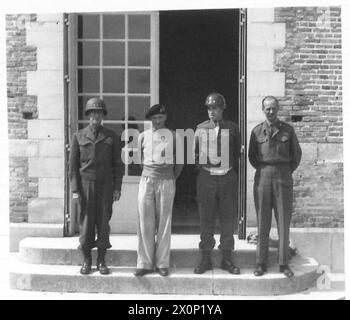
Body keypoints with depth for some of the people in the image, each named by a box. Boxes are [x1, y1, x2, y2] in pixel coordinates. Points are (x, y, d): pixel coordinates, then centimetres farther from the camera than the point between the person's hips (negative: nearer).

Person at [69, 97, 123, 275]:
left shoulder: (112, 137, 6)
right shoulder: (78, 136, 5)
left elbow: (117, 164, 6)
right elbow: (73, 164, 3)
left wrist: (117, 188, -1)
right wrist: (75, 190, -4)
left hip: (105, 185, 0)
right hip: (86, 183, 0)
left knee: (103, 221, 1)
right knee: (86, 222, 0)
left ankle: (101, 260, 11)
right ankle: (86, 260, 12)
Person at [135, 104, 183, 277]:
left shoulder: (172, 136, 5)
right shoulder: (143, 136, 7)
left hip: (166, 182, -1)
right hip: (146, 181, 1)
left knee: (164, 222, 1)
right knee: (145, 222, -1)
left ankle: (162, 263, 7)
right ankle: (144, 263, 5)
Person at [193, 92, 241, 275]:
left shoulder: (232, 128, 6)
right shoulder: (201, 128, 6)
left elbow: (237, 153, 13)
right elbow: (195, 152, 15)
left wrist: (232, 171, 7)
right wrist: (201, 165, 4)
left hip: (228, 178, 0)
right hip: (206, 178, 0)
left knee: (228, 219, 3)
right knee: (206, 219, 2)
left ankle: (227, 258, 13)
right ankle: (205, 258, 11)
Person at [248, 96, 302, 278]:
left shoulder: (288, 130, 5)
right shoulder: (257, 131, 6)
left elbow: (297, 154, 12)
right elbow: (252, 156, 14)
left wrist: (287, 172, 8)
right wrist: (264, 170, 7)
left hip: (283, 179, 0)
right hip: (263, 178, 0)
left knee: (284, 222, 1)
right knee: (262, 223, 2)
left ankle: (283, 263, 9)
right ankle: (261, 263, 9)